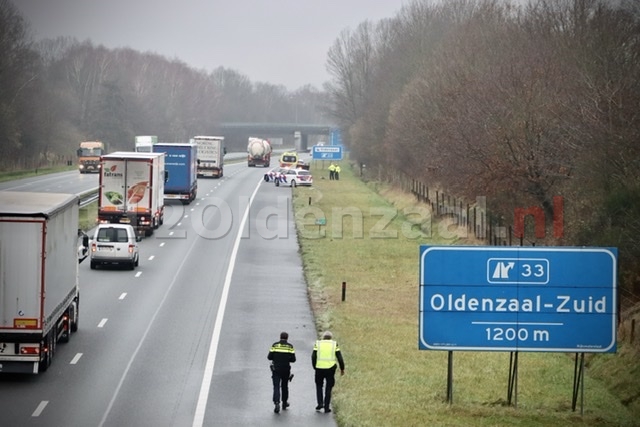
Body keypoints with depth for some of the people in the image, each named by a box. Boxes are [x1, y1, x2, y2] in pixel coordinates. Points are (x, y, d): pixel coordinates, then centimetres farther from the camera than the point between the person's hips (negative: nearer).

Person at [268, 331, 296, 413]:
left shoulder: (275, 345, -3)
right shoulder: (290, 347, -4)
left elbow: (269, 357, -3)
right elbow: (293, 359, -5)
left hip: (276, 370, -1)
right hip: (286, 370, 1)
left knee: (276, 387, -3)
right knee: (284, 386, 19)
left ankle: (277, 403, -22)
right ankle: (284, 403, 31)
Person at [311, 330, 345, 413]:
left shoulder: (318, 344, 4)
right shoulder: (334, 344, 3)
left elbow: (313, 357, -3)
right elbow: (339, 357, 0)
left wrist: (315, 367, 8)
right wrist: (342, 368, 8)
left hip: (319, 368, 0)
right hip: (330, 368, 0)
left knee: (319, 386, 20)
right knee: (328, 388, 10)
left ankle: (320, 403, 6)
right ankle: (326, 407, 9)